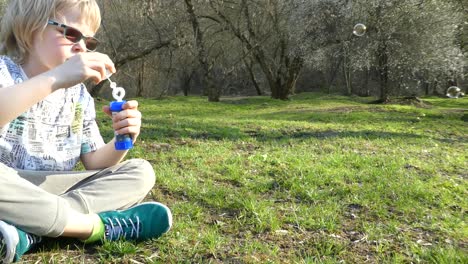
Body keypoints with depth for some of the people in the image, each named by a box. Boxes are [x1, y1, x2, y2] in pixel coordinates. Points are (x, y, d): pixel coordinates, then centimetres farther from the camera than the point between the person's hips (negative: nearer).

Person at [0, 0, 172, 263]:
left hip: (56, 191, 6)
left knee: (140, 173, -7)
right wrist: (55, 78, -38)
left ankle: (27, 232, -25)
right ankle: (98, 225, -23)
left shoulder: (79, 96, 9)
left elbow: (94, 164, 6)